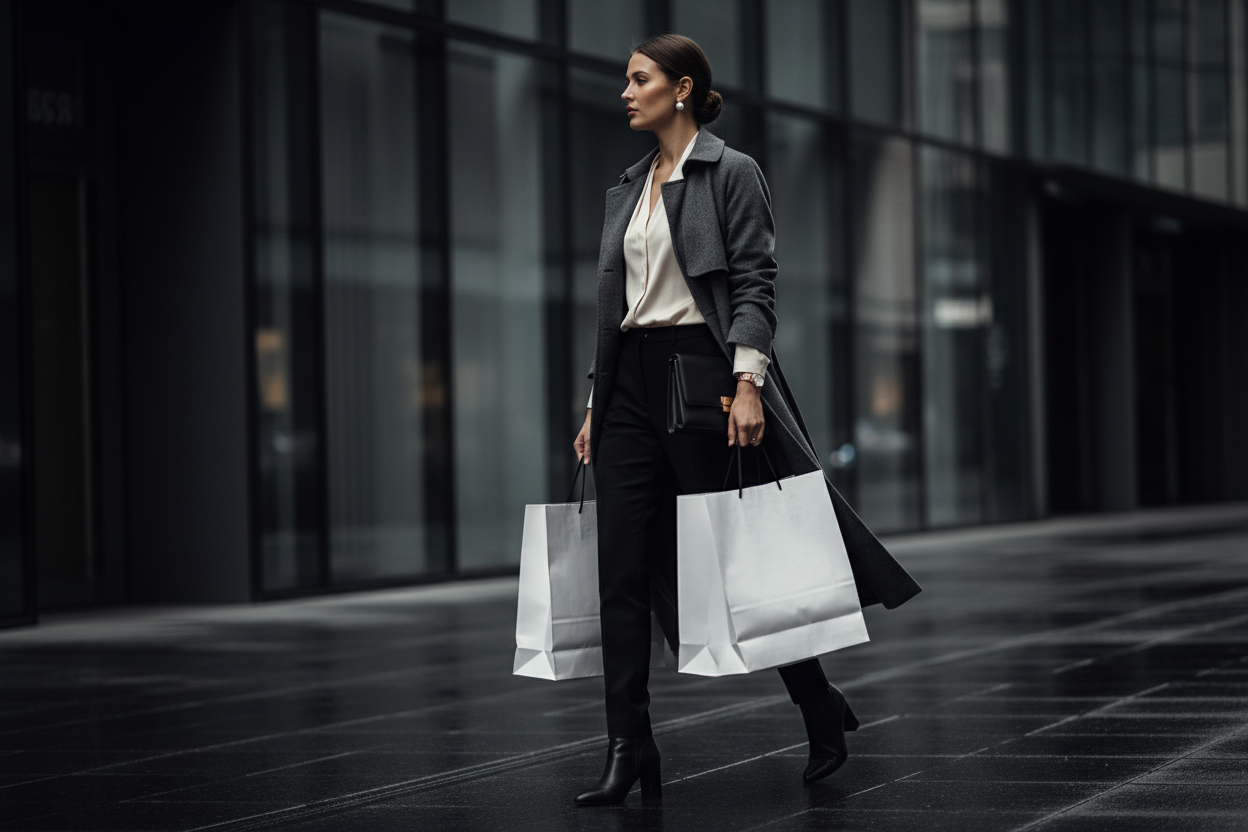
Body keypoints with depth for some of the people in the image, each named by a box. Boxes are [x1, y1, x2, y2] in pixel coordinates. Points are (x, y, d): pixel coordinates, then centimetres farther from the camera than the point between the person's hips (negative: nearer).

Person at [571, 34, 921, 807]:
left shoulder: (732, 173, -5)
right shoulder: (629, 187, 16)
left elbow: (755, 285, -11)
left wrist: (749, 383, -22)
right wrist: (597, 404, 15)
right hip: (632, 382, 7)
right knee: (622, 570, -2)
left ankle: (822, 708, 21)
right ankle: (629, 749, -1)